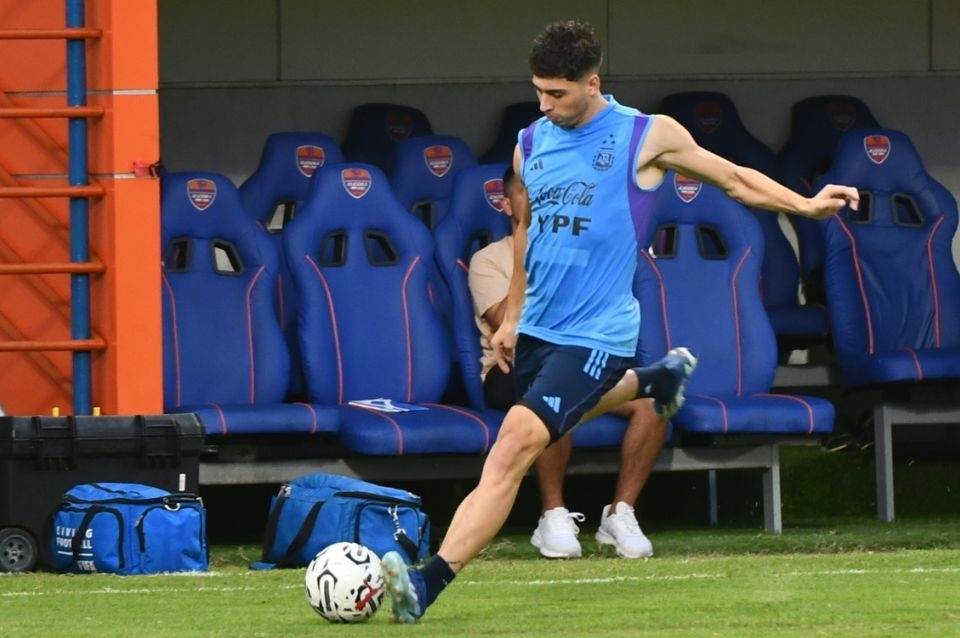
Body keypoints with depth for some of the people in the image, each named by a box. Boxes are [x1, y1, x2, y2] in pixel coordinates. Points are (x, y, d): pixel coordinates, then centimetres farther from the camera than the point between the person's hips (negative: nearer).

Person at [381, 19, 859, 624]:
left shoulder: (648, 136, -8)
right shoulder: (531, 144, 6)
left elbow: (735, 178, 4)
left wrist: (804, 205, -5)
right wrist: (512, 316, 21)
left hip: (595, 334, -7)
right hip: (538, 327, 7)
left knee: (514, 448, -20)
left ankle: (430, 581, -28)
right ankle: (659, 378, 55)